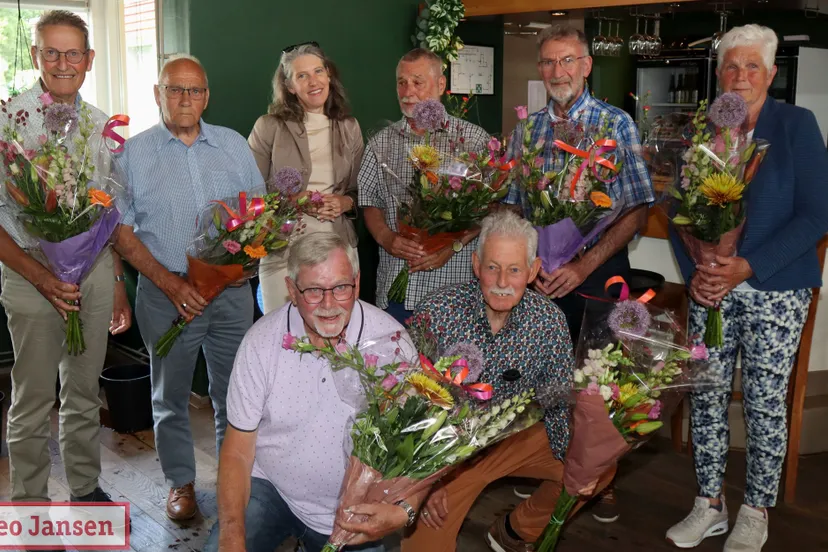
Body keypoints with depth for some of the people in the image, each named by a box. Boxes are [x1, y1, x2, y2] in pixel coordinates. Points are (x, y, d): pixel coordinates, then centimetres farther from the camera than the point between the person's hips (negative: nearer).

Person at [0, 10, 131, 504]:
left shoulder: (102, 125, 9)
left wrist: (118, 286, 14)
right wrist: (40, 277, -19)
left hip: (95, 269, 4)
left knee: (86, 391, 15)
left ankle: (86, 489, 30)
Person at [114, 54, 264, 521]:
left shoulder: (234, 145, 7)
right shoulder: (134, 153, -1)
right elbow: (124, 233, -4)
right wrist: (170, 282, -15)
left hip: (232, 290, 2)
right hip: (166, 295, -2)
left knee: (234, 390, 11)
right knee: (171, 395, 10)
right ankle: (181, 481, 28)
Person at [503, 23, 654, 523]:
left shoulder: (617, 124, -4)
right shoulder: (526, 129, 7)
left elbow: (638, 211, -9)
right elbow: (511, 206, 9)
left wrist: (584, 266, -18)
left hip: (600, 272, -3)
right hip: (540, 272, 3)